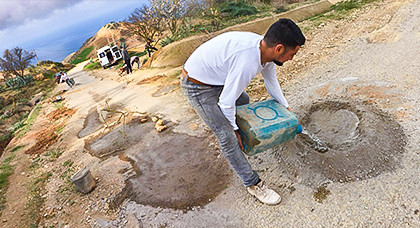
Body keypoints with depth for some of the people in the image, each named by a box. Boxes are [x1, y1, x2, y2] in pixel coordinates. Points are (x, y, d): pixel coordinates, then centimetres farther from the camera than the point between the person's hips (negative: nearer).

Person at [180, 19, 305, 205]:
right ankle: (253, 184, 7)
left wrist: (286, 108, 20)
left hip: (217, 78, 9)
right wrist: (234, 128, -8)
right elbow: (226, 102, -25)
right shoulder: (247, 63, -35)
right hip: (198, 88, -9)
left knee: (243, 100, 27)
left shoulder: (264, 48, -6)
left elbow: (271, 81, 11)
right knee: (228, 137, -10)